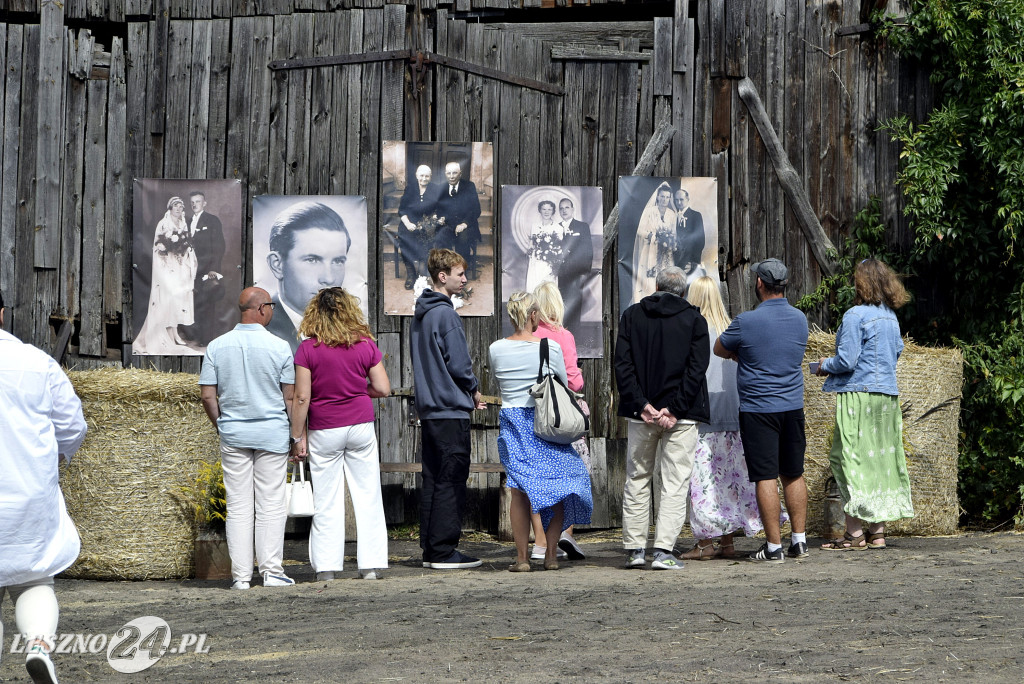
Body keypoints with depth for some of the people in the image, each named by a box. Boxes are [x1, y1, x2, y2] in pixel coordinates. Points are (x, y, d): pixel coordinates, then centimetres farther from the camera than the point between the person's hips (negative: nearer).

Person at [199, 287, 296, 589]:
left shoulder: (217, 346, -1)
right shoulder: (279, 347, -6)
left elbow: (208, 395, -2)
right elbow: (290, 397, -3)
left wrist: (221, 425, 13)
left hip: (233, 433, 2)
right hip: (272, 432, -2)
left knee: (238, 506, 4)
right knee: (271, 505, 3)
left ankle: (240, 575, 3)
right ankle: (272, 571, 2)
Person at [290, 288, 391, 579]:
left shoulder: (308, 349, -7)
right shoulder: (365, 344, -1)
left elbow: (301, 397, -9)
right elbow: (383, 389, 0)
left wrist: (298, 437, -2)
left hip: (324, 431, -1)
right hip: (361, 426, 1)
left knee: (326, 501, 4)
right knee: (367, 495, 7)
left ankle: (326, 567, 6)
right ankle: (371, 564, 7)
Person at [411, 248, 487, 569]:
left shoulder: (421, 314, 16)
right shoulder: (445, 314, -14)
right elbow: (458, 364, -16)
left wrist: (468, 392, 17)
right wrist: (475, 391, 2)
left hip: (428, 407, 9)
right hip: (451, 409, -9)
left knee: (433, 479, 11)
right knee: (451, 480, -6)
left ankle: (430, 549, 14)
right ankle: (444, 551, -6)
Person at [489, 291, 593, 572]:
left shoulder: (496, 349, -2)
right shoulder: (550, 346, -8)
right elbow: (564, 382, 4)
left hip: (511, 420, 2)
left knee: (519, 490, 6)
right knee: (557, 483, 8)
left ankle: (522, 556, 4)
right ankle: (551, 554, 6)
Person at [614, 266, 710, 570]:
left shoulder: (631, 315, 6)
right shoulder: (694, 319, 1)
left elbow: (622, 364, -4)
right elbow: (697, 368, -8)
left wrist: (642, 405, -8)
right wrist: (675, 409, -11)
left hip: (641, 412, 2)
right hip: (681, 416, -2)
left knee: (637, 480, 12)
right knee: (675, 484, 1)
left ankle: (635, 549, 12)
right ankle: (664, 550, -7)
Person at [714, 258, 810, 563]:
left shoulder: (746, 322, -13)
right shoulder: (800, 319, 4)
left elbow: (719, 349, 1)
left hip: (758, 409, -5)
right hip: (793, 406, 5)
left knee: (766, 477, -2)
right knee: (794, 475, 14)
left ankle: (774, 546, -1)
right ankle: (799, 540, 18)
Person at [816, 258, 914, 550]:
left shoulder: (856, 316, -12)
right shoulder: (891, 317, 12)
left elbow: (847, 360, -16)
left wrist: (825, 366, 4)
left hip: (859, 395, -8)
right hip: (887, 395, 8)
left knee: (851, 460, -4)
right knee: (881, 458, 10)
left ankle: (855, 534, -6)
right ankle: (877, 532, 11)